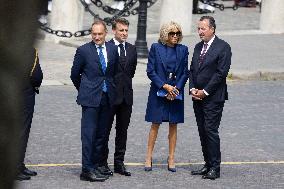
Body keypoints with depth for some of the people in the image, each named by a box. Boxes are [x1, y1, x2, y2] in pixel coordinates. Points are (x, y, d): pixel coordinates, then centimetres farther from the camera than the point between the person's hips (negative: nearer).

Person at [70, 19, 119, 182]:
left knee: (101, 134, 8)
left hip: (107, 97, 4)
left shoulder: (113, 49, 7)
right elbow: (75, 74, 5)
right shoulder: (83, 50, -4)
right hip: (90, 98, -4)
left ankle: (96, 166, 14)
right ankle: (87, 170, -9)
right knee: (89, 133, -8)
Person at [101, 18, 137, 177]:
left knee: (122, 130, 9)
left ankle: (119, 163, 14)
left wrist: (125, 82, 11)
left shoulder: (132, 49, 11)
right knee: (105, 129, 1)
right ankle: (103, 162, 7)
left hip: (126, 94, 5)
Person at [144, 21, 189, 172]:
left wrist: (176, 88, -8)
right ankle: (148, 158, 6)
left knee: (173, 126, 5)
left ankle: (171, 159, 10)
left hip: (176, 93, 2)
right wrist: (165, 86, -13)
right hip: (158, 92, -2)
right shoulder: (156, 48, -2)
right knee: (155, 125, 0)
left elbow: (185, 72, 6)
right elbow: (150, 71, -5)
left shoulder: (183, 50, 6)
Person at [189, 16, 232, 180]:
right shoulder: (198, 47, 15)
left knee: (211, 130, -10)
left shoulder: (223, 47, -8)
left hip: (213, 97, -7)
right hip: (198, 97, 7)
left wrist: (205, 92, -13)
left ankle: (215, 168, -6)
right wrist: (192, 89, 1)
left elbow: (222, 72, -13)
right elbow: (192, 70, 17)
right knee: (203, 131, 8)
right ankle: (208, 165, 15)